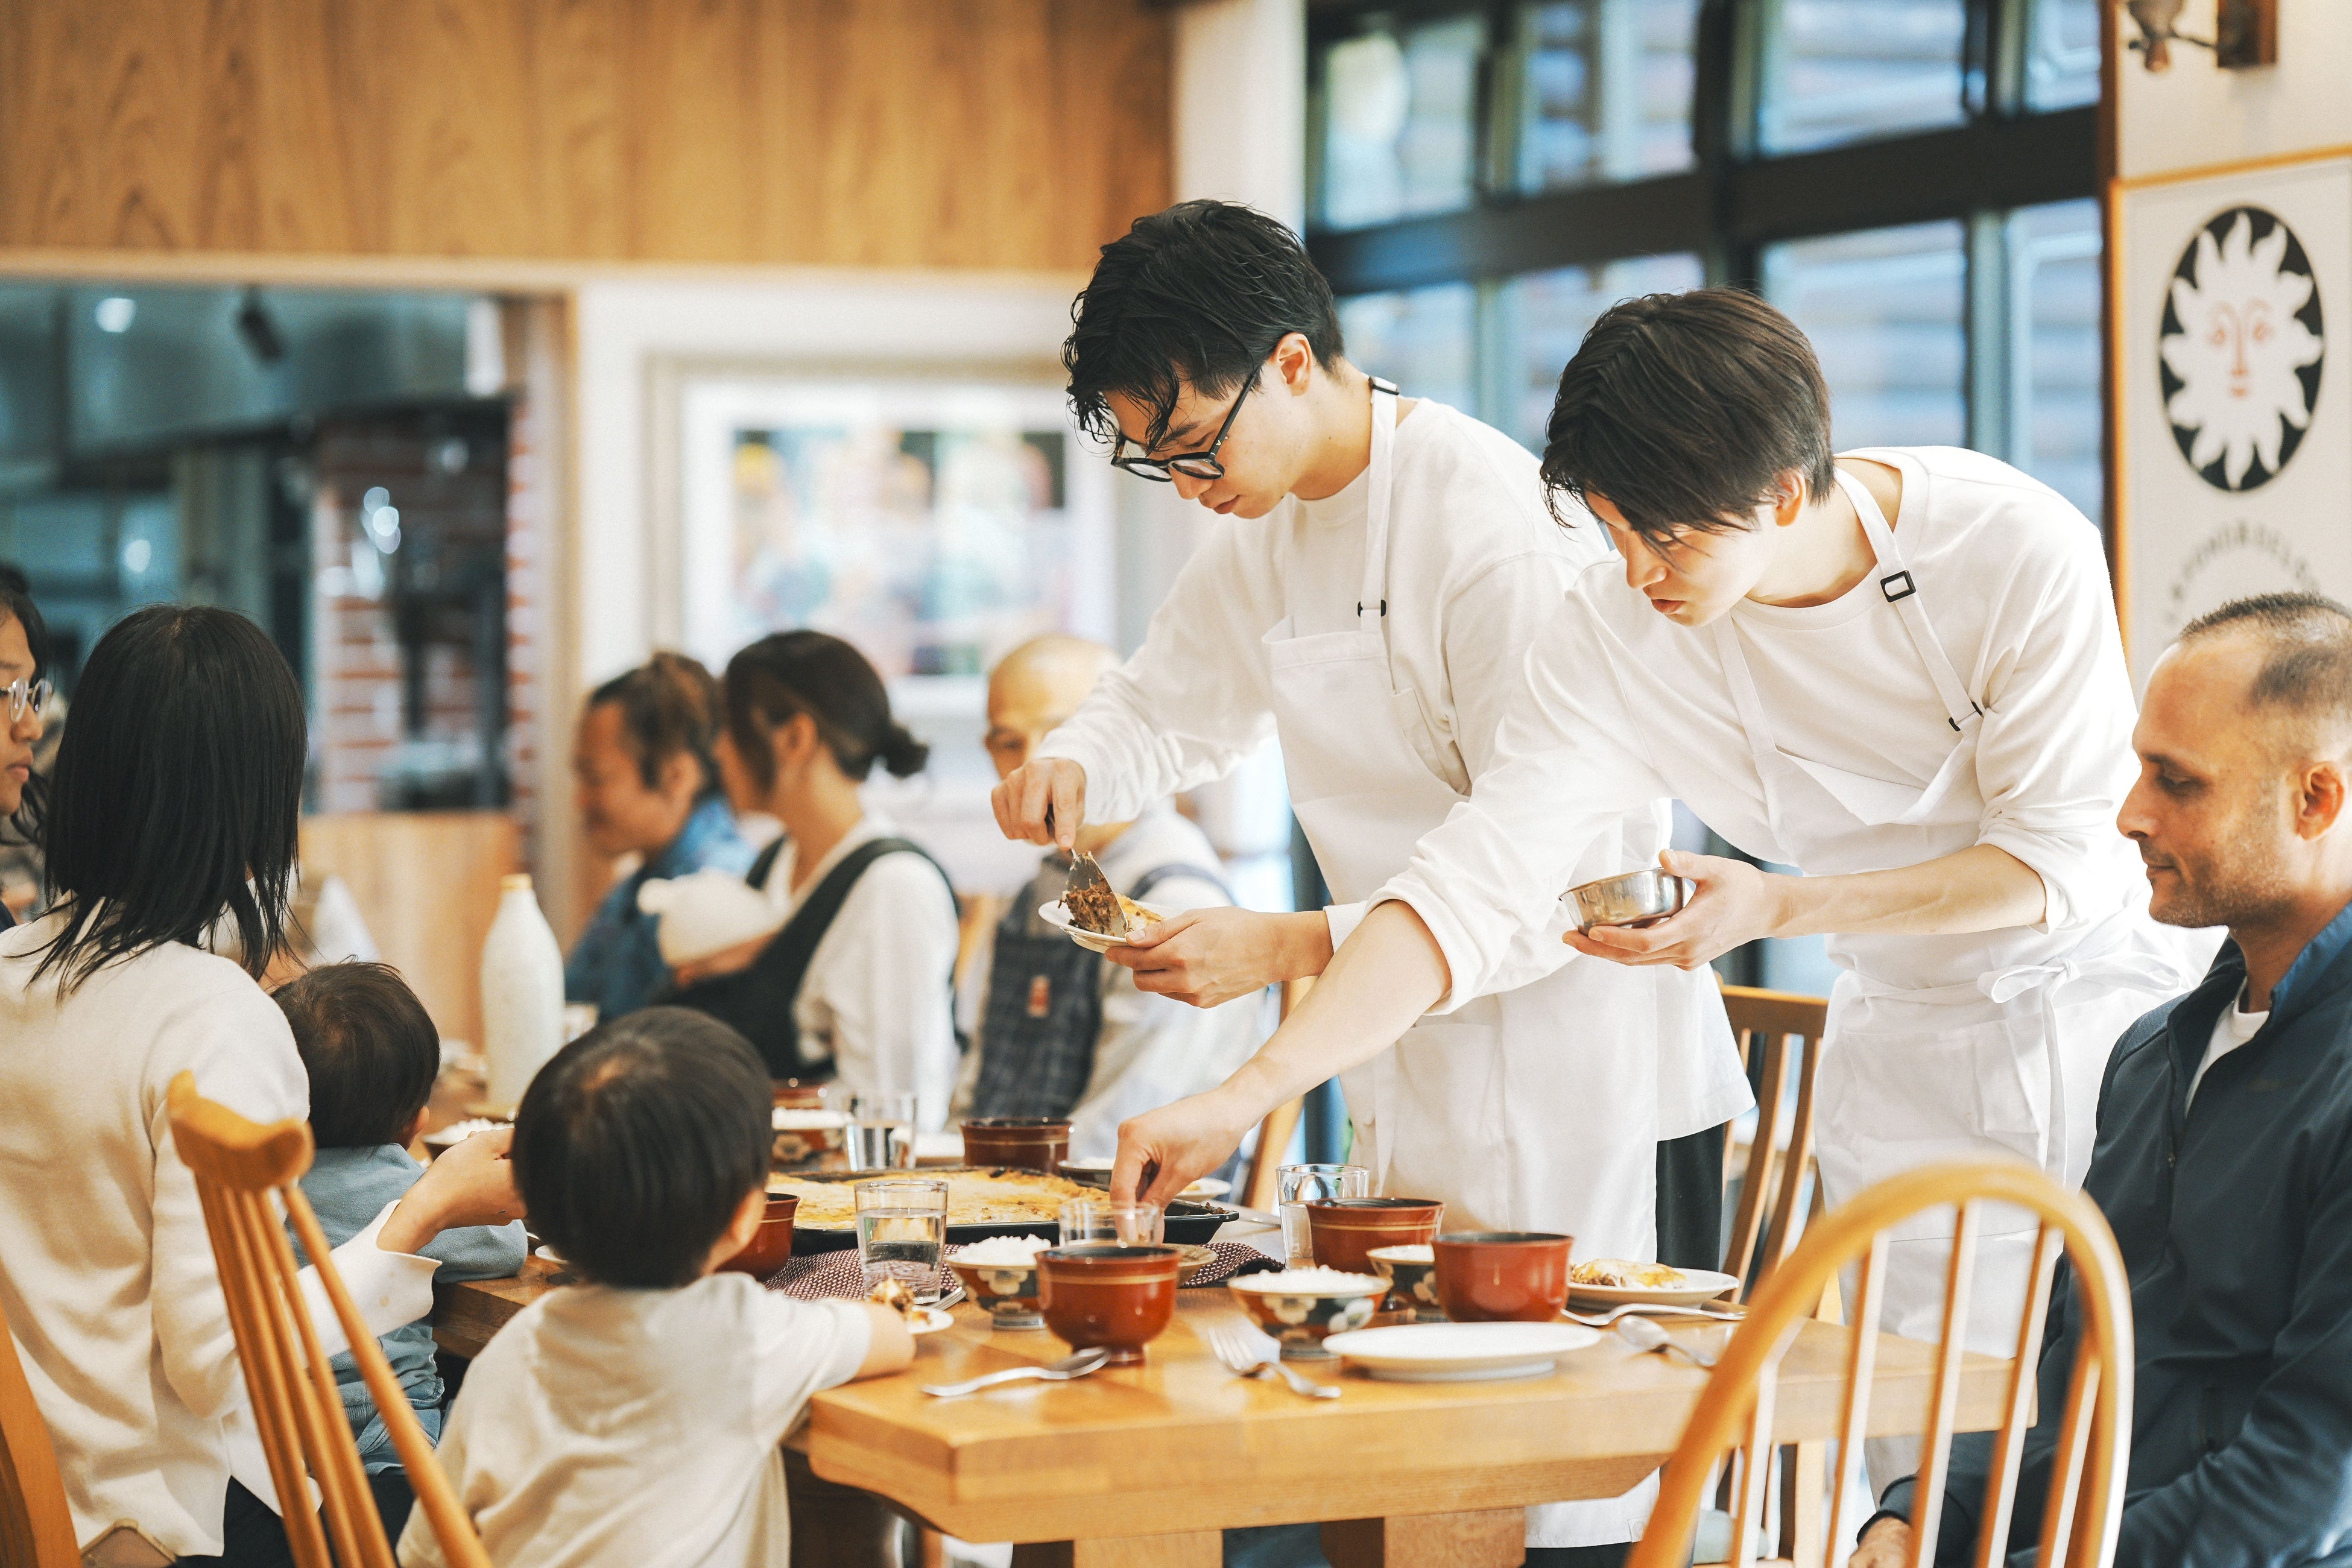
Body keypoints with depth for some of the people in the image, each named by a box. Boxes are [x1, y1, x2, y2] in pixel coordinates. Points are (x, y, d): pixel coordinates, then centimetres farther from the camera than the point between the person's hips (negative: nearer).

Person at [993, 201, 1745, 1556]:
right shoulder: (1270, 534, 8)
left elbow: (1559, 876, -23)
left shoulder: (1502, 529, -20)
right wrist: (1074, 769, 1)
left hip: (1585, 1091, -8)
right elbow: (1172, 705, 25)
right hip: (1417, 1091, 8)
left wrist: (1289, 950, -26)